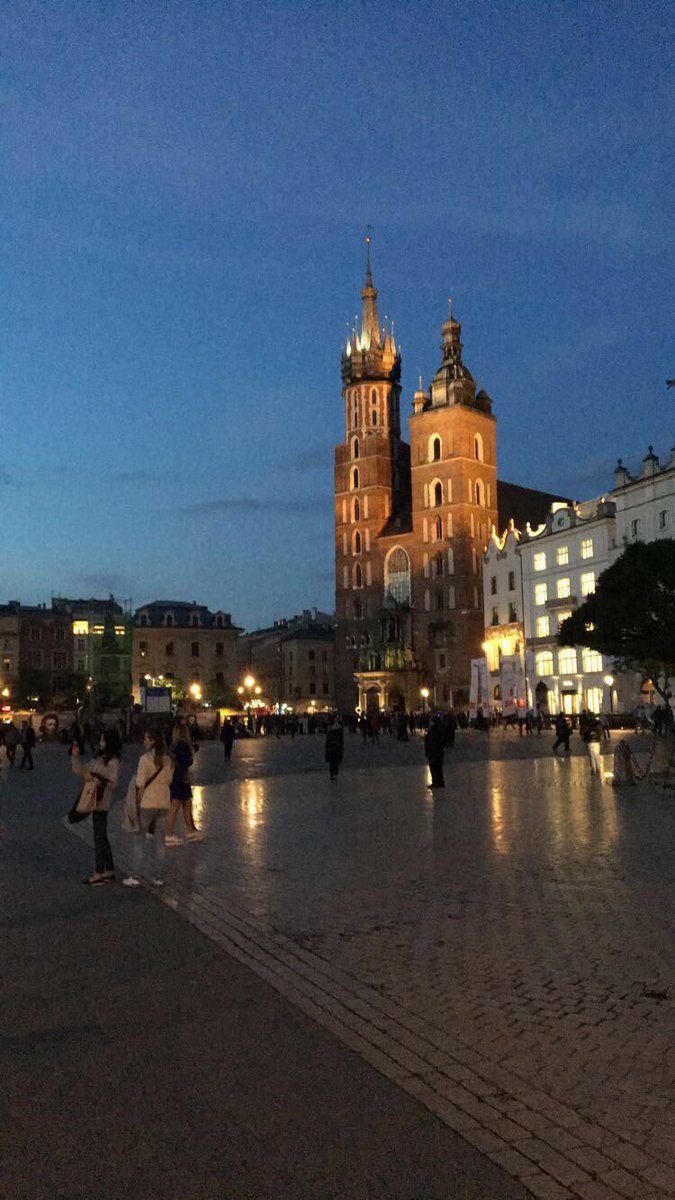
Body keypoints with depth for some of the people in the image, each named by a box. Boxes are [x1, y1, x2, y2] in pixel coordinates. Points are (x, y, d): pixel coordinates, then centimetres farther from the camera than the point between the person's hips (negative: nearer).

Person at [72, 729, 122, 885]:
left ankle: (99, 874, 1)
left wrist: (94, 778, -20)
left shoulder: (113, 762, -12)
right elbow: (81, 770, 18)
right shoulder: (99, 759, 14)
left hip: (102, 803, -9)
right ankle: (109, 871, 23)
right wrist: (75, 756, 7)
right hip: (95, 801, 9)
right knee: (101, 837, 14)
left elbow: (112, 783, -18)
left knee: (99, 838, -4)